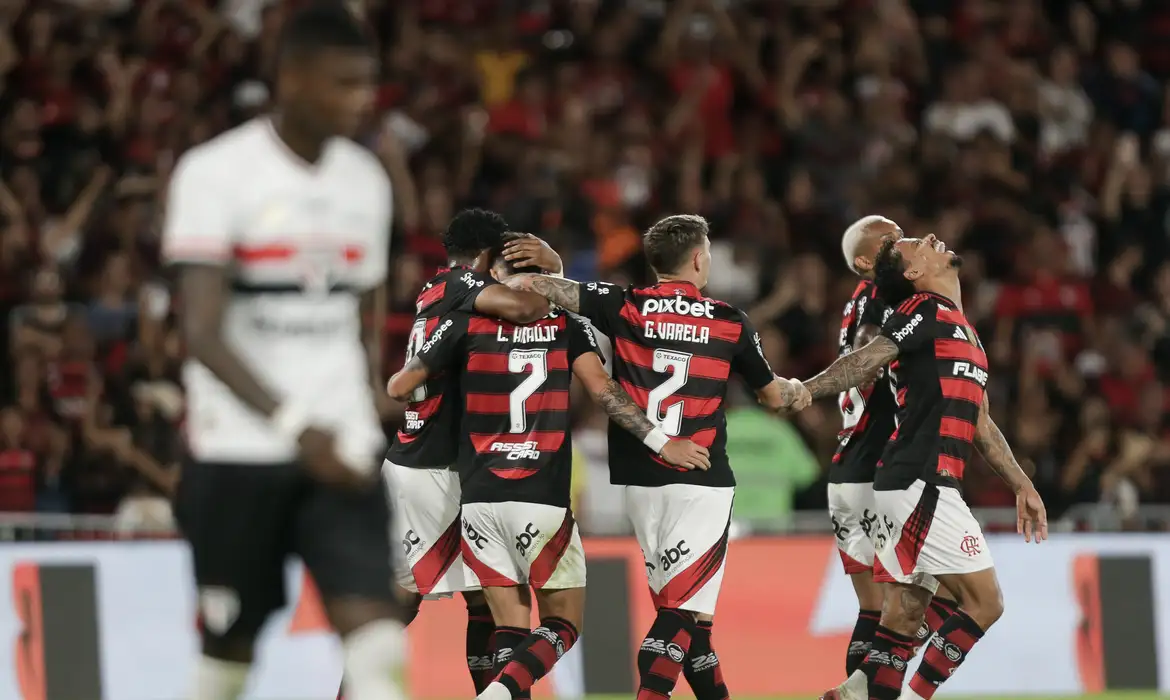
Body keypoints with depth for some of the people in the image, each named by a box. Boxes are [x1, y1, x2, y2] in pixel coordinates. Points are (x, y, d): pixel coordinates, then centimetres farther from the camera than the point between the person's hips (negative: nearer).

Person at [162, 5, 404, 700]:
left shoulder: (366, 180, 10)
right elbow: (204, 333, -17)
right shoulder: (216, 172, -9)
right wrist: (294, 425, -28)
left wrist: (368, 429, 14)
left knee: (378, 642, -13)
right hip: (239, 452, -4)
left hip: (341, 450, 4)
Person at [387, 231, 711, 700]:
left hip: (480, 500, 2)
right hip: (543, 502, -2)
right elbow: (603, 391, -7)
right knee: (563, 625, 6)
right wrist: (661, 443, -3)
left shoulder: (467, 323, 4)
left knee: (511, 630, 10)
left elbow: (400, 388, 7)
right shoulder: (567, 326, 4)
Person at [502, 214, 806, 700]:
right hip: (702, 482, -3)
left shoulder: (625, 307, -1)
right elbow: (773, 397, 14)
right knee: (683, 610, -8)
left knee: (680, 605, 14)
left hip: (640, 479, 3)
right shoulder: (730, 323, 0)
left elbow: (528, 284, -4)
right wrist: (796, 391, 37)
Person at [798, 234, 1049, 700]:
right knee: (983, 601, -9)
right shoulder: (925, 312, -5)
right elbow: (865, 363, -16)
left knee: (908, 609, 7)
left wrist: (1022, 486, 29)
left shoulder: (964, 331, 23)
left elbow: (979, 423, 28)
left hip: (923, 487, 9)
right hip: (921, 484, -9)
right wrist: (801, 391, -26)